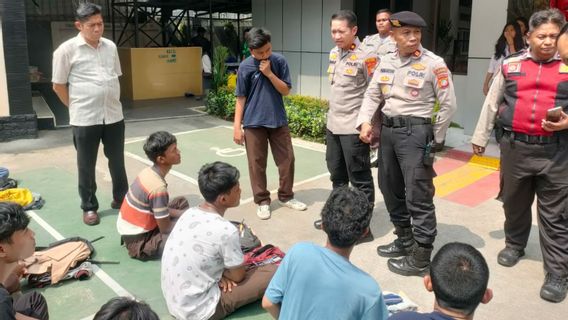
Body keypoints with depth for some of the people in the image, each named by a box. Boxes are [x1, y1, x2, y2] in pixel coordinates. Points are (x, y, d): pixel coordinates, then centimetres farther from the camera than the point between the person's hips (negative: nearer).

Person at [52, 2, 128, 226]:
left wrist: (113, 102, 12)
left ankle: (120, 199, 32)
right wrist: (76, 107, 0)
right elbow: (58, 85, -2)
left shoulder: (110, 46, 6)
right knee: (86, 166, 8)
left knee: (117, 161, 15)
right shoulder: (67, 49, -8)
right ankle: (89, 207, 23)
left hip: (114, 115, 4)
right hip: (85, 119, -4)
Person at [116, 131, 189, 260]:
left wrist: (182, 214, 1)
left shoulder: (149, 172, -3)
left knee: (181, 202, 13)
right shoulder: (158, 188, -29)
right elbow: (165, 228, -19)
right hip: (138, 243, -9)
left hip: (131, 230, 9)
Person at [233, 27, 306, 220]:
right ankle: (262, 201, 19)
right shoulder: (245, 67, -7)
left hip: (278, 120, 2)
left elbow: (286, 90, -3)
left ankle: (286, 196, 26)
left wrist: (269, 73, -15)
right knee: (257, 163, 4)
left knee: (287, 159, 8)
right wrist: (237, 126, -6)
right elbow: (241, 98, -3)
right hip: (254, 123, -2)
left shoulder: (279, 61, -2)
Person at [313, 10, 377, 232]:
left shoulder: (366, 57, -14)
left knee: (359, 180, 2)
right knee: (337, 176, 19)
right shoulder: (333, 53, 9)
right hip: (332, 125, 8)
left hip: (354, 128, -8)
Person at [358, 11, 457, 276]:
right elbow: (373, 95, 12)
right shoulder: (386, 62, 8)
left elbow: (448, 105, -5)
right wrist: (365, 122, -4)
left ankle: (421, 256, 9)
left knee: (418, 196, -3)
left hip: (415, 131, -7)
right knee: (390, 188, 17)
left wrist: (434, 139, -1)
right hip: (387, 129, 7)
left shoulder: (433, 64, -8)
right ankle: (404, 239, 36)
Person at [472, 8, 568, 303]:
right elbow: (492, 103, 11)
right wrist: (479, 137, 14)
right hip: (515, 147, 2)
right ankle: (514, 244, 42)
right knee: (514, 203, 18)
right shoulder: (510, 65, 5)